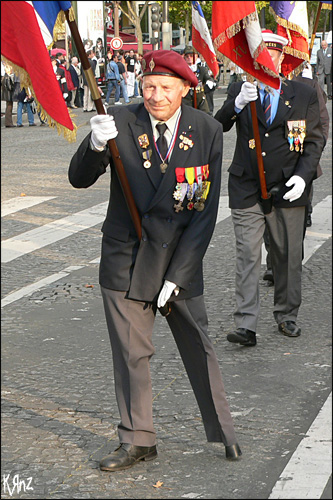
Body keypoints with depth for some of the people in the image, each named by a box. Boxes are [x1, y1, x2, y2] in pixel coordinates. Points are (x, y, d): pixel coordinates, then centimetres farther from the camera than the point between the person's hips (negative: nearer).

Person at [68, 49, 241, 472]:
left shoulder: (206, 132, -6)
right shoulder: (119, 122, -9)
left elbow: (206, 210, -6)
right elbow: (79, 179, -11)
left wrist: (177, 274, -11)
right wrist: (96, 145, -34)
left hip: (181, 259, 0)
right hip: (126, 259, 0)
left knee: (199, 347, 10)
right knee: (130, 353, 7)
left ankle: (223, 432, 28)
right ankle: (137, 440, 23)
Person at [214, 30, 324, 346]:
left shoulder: (304, 96, 3)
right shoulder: (239, 91, 4)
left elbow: (314, 141, 5)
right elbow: (217, 127, -7)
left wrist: (302, 176, -10)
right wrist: (238, 104, -27)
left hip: (287, 191, 1)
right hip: (247, 190, -1)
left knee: (288, 257, 10)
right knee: (247, 257, -5)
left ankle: (286, 316, 27)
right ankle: (245, 325, -4)